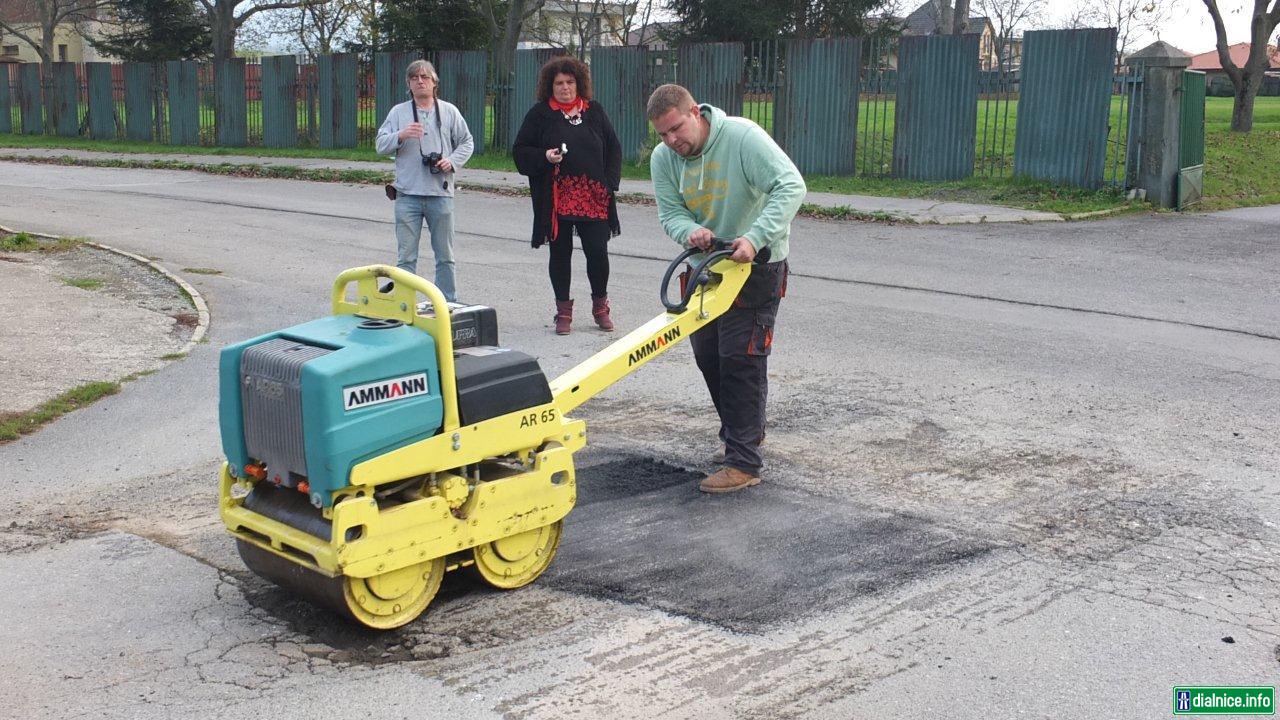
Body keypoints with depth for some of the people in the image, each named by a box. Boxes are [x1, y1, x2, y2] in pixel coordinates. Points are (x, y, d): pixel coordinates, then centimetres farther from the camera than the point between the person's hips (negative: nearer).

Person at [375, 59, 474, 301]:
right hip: (408, 194, 0)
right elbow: (380, 145, 3)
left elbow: (466, 142, 13)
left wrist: (452, 161, -5)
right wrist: (401, 135, -16)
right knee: (406, 256, 1)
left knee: (445, 255, 7)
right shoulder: (398, 112, 7)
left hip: (441, 193, 0)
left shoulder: (449, 111, 9)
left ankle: (448, 303, 16)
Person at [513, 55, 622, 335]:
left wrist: (609, 183, 2)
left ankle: (600, 305, 18)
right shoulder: (540, 114, 4)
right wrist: (544, 157, -15)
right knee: (560, 253, 6)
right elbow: (520, 151, 4)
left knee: (598, 251, -2)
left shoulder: (595, 111, 10)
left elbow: (613, 149, 13)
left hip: (593, 198, 1)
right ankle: (564, 310, 17)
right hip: (556, 199, -1)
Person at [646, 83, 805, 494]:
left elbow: (791, 186, -29)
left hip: (757, 264, -7)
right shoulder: (662, 158, -4)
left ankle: (744, 463, -7)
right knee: (707, 353, 13)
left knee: (741, 357, -11)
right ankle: (744, 431, 34)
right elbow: (670, 213, -6)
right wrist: (690, 232, -30)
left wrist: (755, 237, -40)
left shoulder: (743, 137, -22)